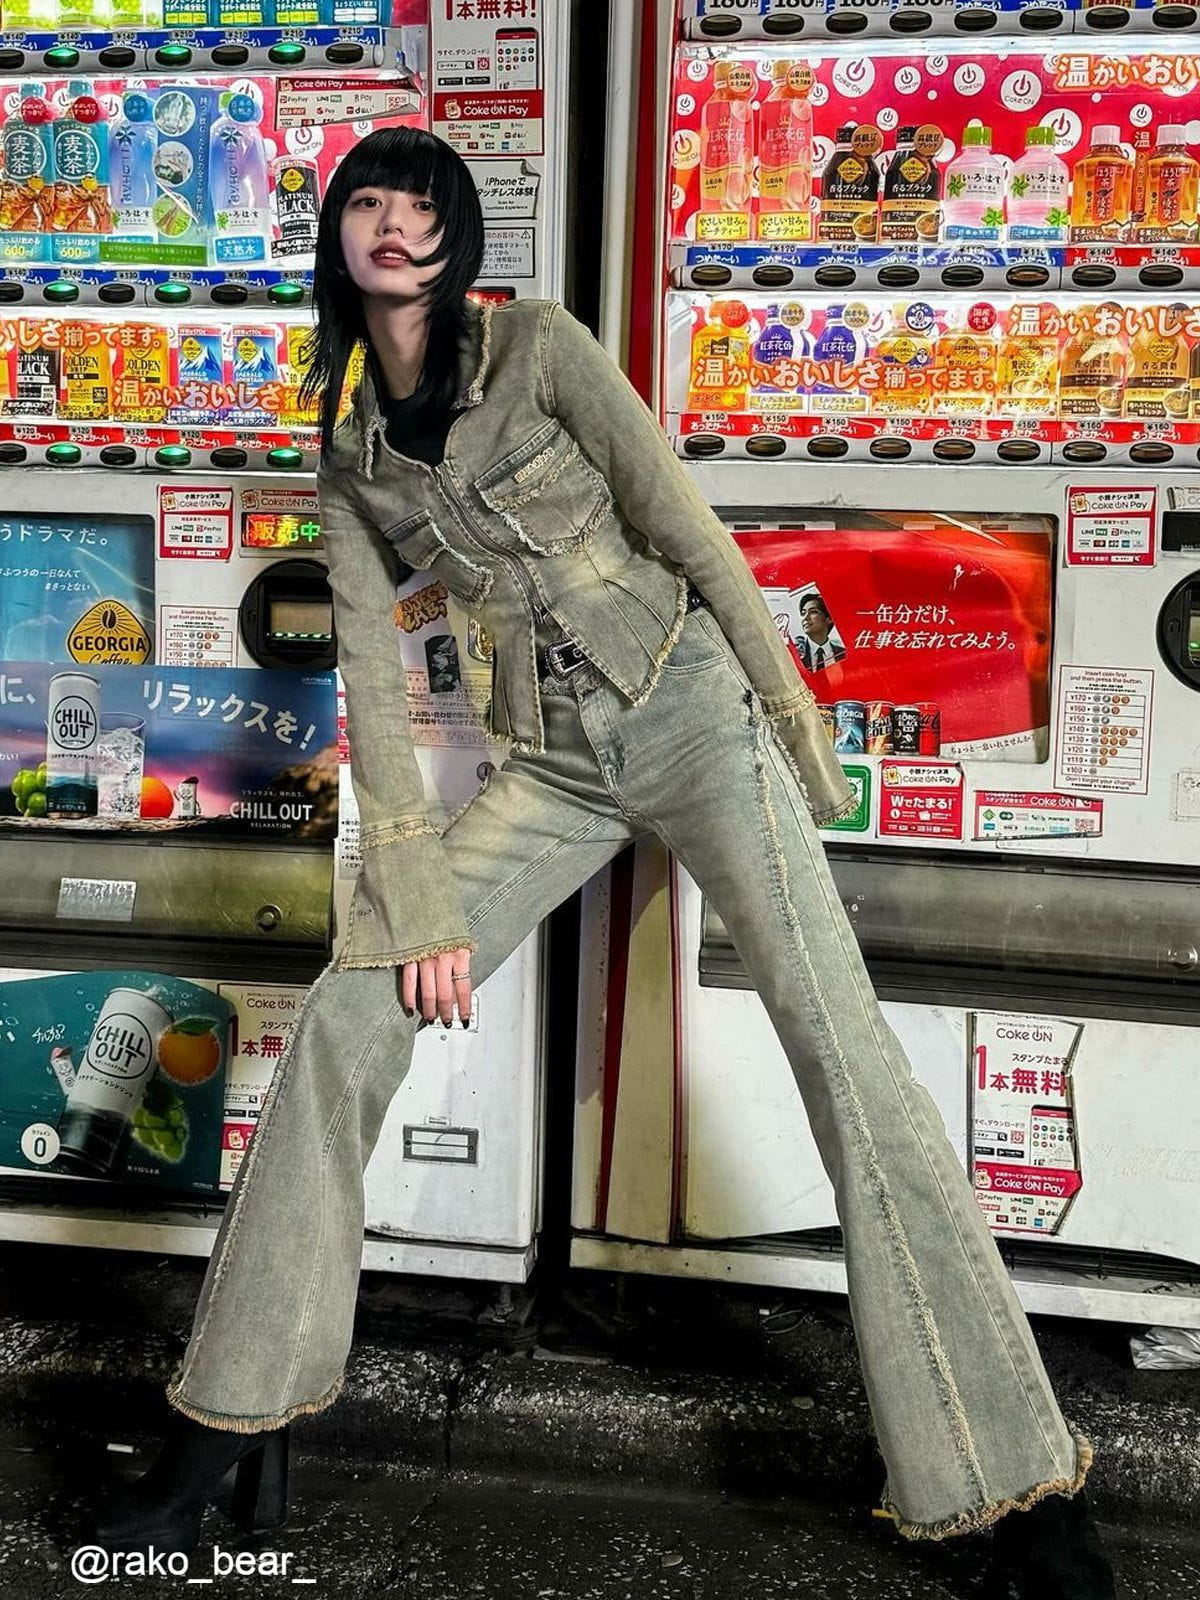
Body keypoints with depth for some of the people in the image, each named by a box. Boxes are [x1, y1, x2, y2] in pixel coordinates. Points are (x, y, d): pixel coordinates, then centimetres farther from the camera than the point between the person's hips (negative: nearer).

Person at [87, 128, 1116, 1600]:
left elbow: (685, 526, -1)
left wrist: (788, 719, -3)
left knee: (842, 1047, -13)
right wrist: (414, 898, -4)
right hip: (551, 765, 4)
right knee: (343, 1022, -7)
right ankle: (229, 1432, 7)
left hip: (689, 705, -3)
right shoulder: (348, 450, 12)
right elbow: (371, 674, 4)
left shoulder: (538, 345, 1)